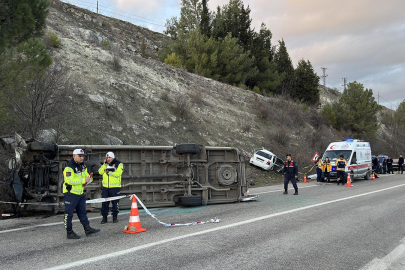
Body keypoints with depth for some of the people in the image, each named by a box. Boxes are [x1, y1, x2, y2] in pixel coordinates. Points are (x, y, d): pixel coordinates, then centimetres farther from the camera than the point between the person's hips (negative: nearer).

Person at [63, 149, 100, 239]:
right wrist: (83, 180, -26)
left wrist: (88, 179, -5)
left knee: (82, 212, 15)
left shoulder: (82, 166, 12)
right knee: (69, 214, 1)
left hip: (80, 193, 9)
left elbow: (87, 176, 20)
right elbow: (70, 180, -28)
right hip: (71, 194, -9)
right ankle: (69, 232, 8)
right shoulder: (69, 167, -17)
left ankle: (88, 229, 21)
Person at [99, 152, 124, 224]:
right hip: (105, 187, 4)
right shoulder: (105, 164, 13)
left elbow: (117, 174, -16)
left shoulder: (119, 164, -2)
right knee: (104, 202, 4)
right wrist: (104, 164, -9)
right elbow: (100, 172, 0)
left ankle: (115, 216, 16)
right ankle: (104, 217, 12)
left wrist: (109, 172, -15)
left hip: (115, 187, -4)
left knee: (115, 203, 3)